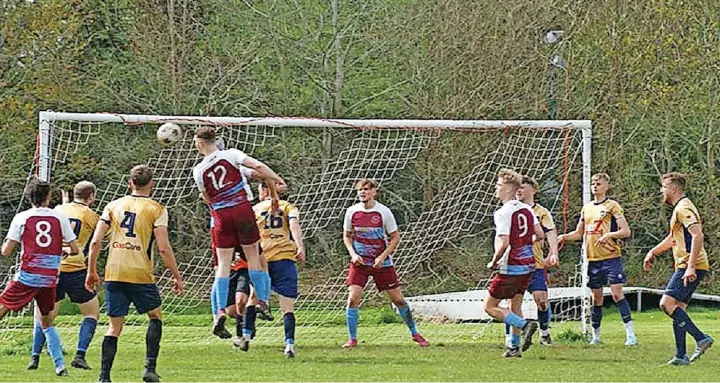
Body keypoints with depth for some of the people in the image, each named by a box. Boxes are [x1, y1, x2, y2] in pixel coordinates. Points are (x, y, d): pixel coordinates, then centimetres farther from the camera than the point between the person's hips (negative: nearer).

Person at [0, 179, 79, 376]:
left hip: (27, 277, -3)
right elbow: (74, 249, 4)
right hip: (50, 279, 3)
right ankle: (60, 365, 9)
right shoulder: (60, 217, 3)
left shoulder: (21, 218, -2)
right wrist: (63, 251, 26)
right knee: (47, 322, 19)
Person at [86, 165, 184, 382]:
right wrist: (176, 276, 1)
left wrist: (92, 271, 13)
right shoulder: (156, 209, 0)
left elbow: (96, 241, 4)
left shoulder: (113, 206, 9)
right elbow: (164, 248, -7)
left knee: (115, 326, 9)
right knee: (156, 316, 17)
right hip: (140, 274, -3)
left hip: (113, 274, 3)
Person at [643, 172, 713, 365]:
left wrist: (691, 266, -29)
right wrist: (653, 252, 29)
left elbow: (698, 236, -24)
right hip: (686, 266, 11)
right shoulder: (679, 208, 22)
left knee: (667, 303, -17)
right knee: (677, 309, 9)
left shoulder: (683, 208, -12)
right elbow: (673, 239, 37)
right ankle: (681, 356, 7)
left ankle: (701, 338, -20)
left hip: (690, 266, -11)